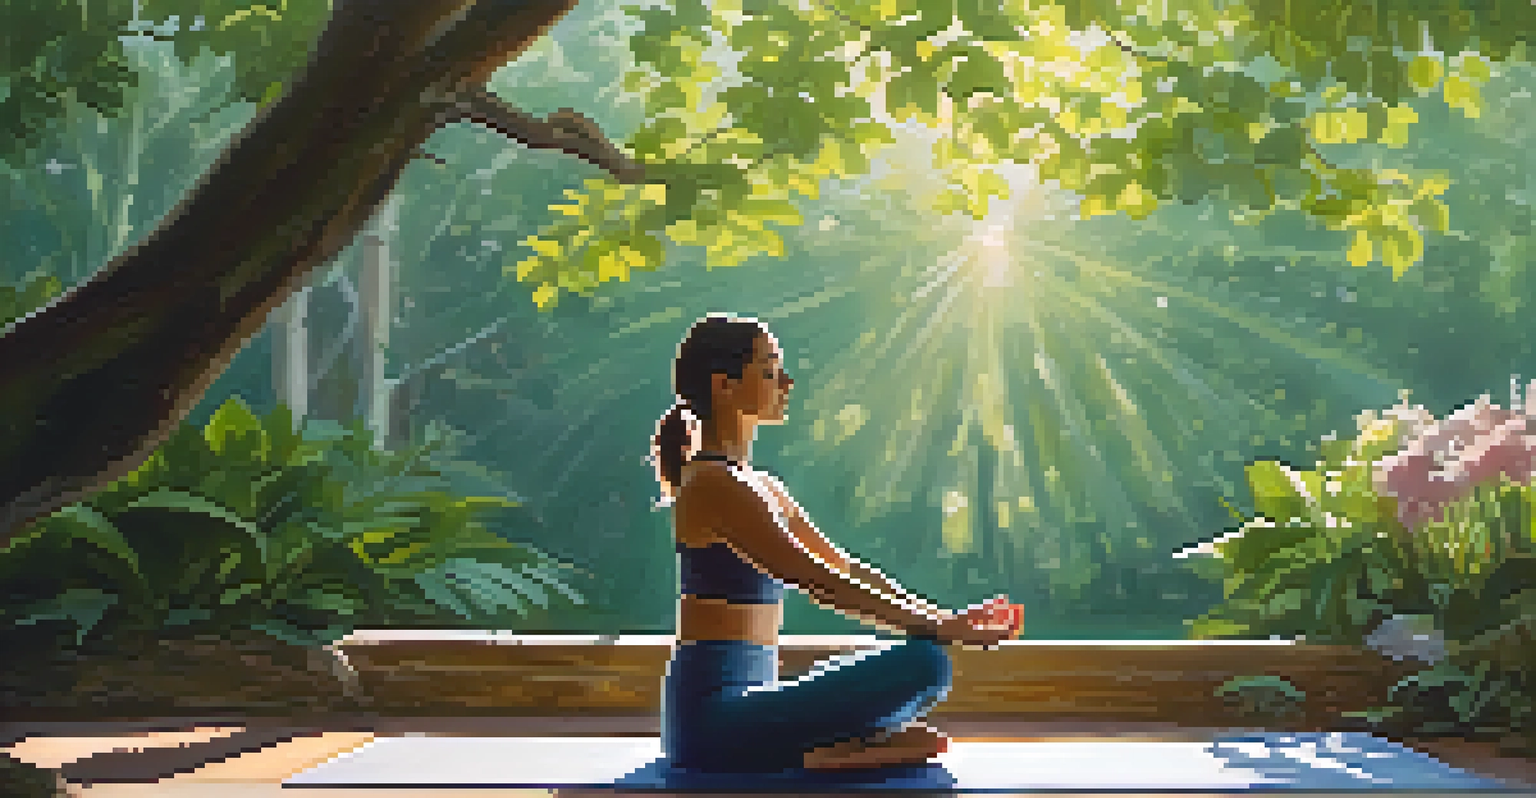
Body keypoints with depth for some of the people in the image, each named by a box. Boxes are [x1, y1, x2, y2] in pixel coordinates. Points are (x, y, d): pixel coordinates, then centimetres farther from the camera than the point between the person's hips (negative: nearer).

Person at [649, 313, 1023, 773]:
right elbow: (817, 581, -18)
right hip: (715, 716, -10)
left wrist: (942, 618, 9)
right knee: (923, 663, -20)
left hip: (738, 708, 10)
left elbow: (846, 569, 19)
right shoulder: (712, 484, -12)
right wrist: (937, 629, -14)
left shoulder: (761, 486, 18)